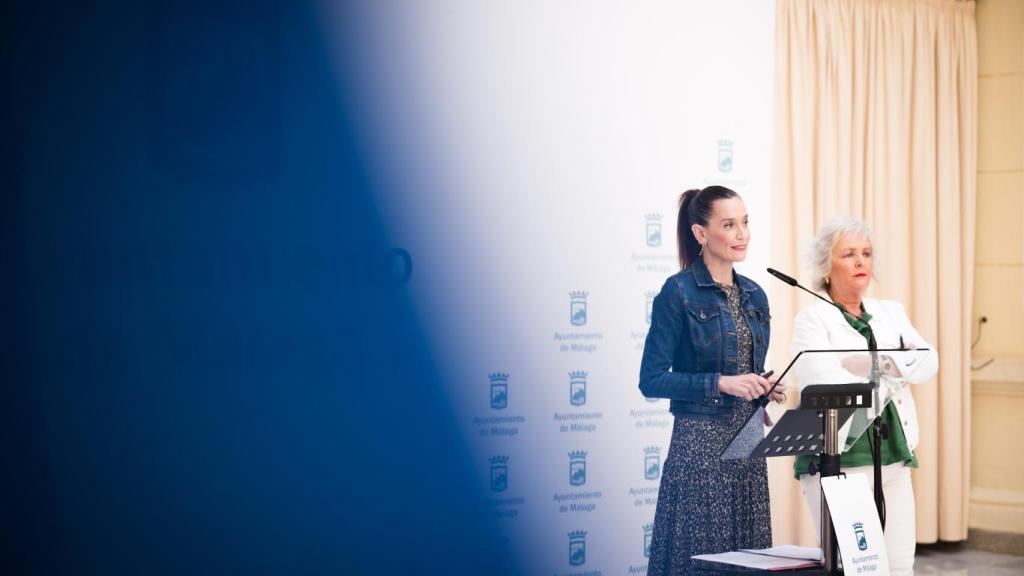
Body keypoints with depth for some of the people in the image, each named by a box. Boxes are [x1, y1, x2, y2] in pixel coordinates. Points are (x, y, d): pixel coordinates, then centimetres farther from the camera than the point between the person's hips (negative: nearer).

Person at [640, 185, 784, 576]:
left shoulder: (754, 295, 12)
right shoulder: (678, 292, -8)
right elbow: (652, 380, -11)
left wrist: (764, 389, 1)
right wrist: (721, 383, -18)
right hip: (700, 442, -6)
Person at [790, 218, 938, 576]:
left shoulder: (891, 313, 18)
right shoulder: (813, 319, 0)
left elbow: (927, 364, 2)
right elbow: (822, 383, -16)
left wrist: (882, 361, -15)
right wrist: (886, 384, -4)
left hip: (893, 459, 6)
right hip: (838, 461, -6)